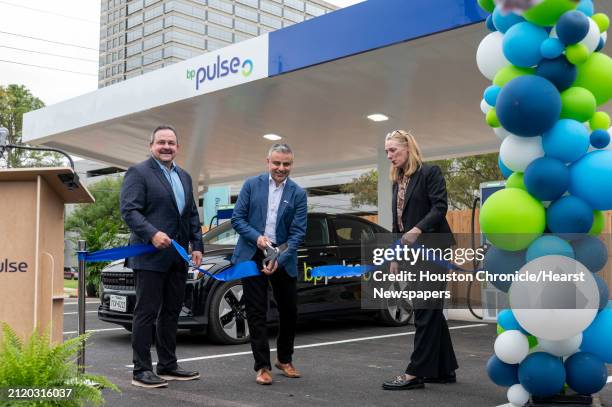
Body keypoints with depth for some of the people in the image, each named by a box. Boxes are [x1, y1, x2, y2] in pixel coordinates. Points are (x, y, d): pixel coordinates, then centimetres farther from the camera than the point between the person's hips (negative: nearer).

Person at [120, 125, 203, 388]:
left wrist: (197, 246, 10)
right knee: (146, 312, -3)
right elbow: (129, 211, -13)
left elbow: (192, 215, 20)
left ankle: (168, 366, 21)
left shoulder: (184, 177, 19)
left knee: (171, 312, 12)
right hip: (150, 256, -7)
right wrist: (152, 234, -26)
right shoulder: (138, 173, -4)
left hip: (178, 258, 7)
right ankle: (141, 370, 4)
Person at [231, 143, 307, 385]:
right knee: (256, 313, 0)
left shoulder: (298, 194, 0)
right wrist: (257, 237, -18)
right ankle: (263, 366, 8)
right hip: (252, 256, -1)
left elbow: (298, 232, -6)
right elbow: (237, 218, -2)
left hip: (283, 259, 1)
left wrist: (279, 260, -18)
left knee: (289, 310, 9)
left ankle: (284, 360, 30)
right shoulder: (251, 185, 0)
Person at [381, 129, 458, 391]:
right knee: (431, 311, 11)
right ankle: (444, 369, 18)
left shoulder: (430, 172, -5)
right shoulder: (397, 182, 17)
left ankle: (416, 373, -7)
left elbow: (440, 207, -16)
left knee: (425, 311, -8)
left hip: (431, 249, -8)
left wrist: (418, 230, -29)